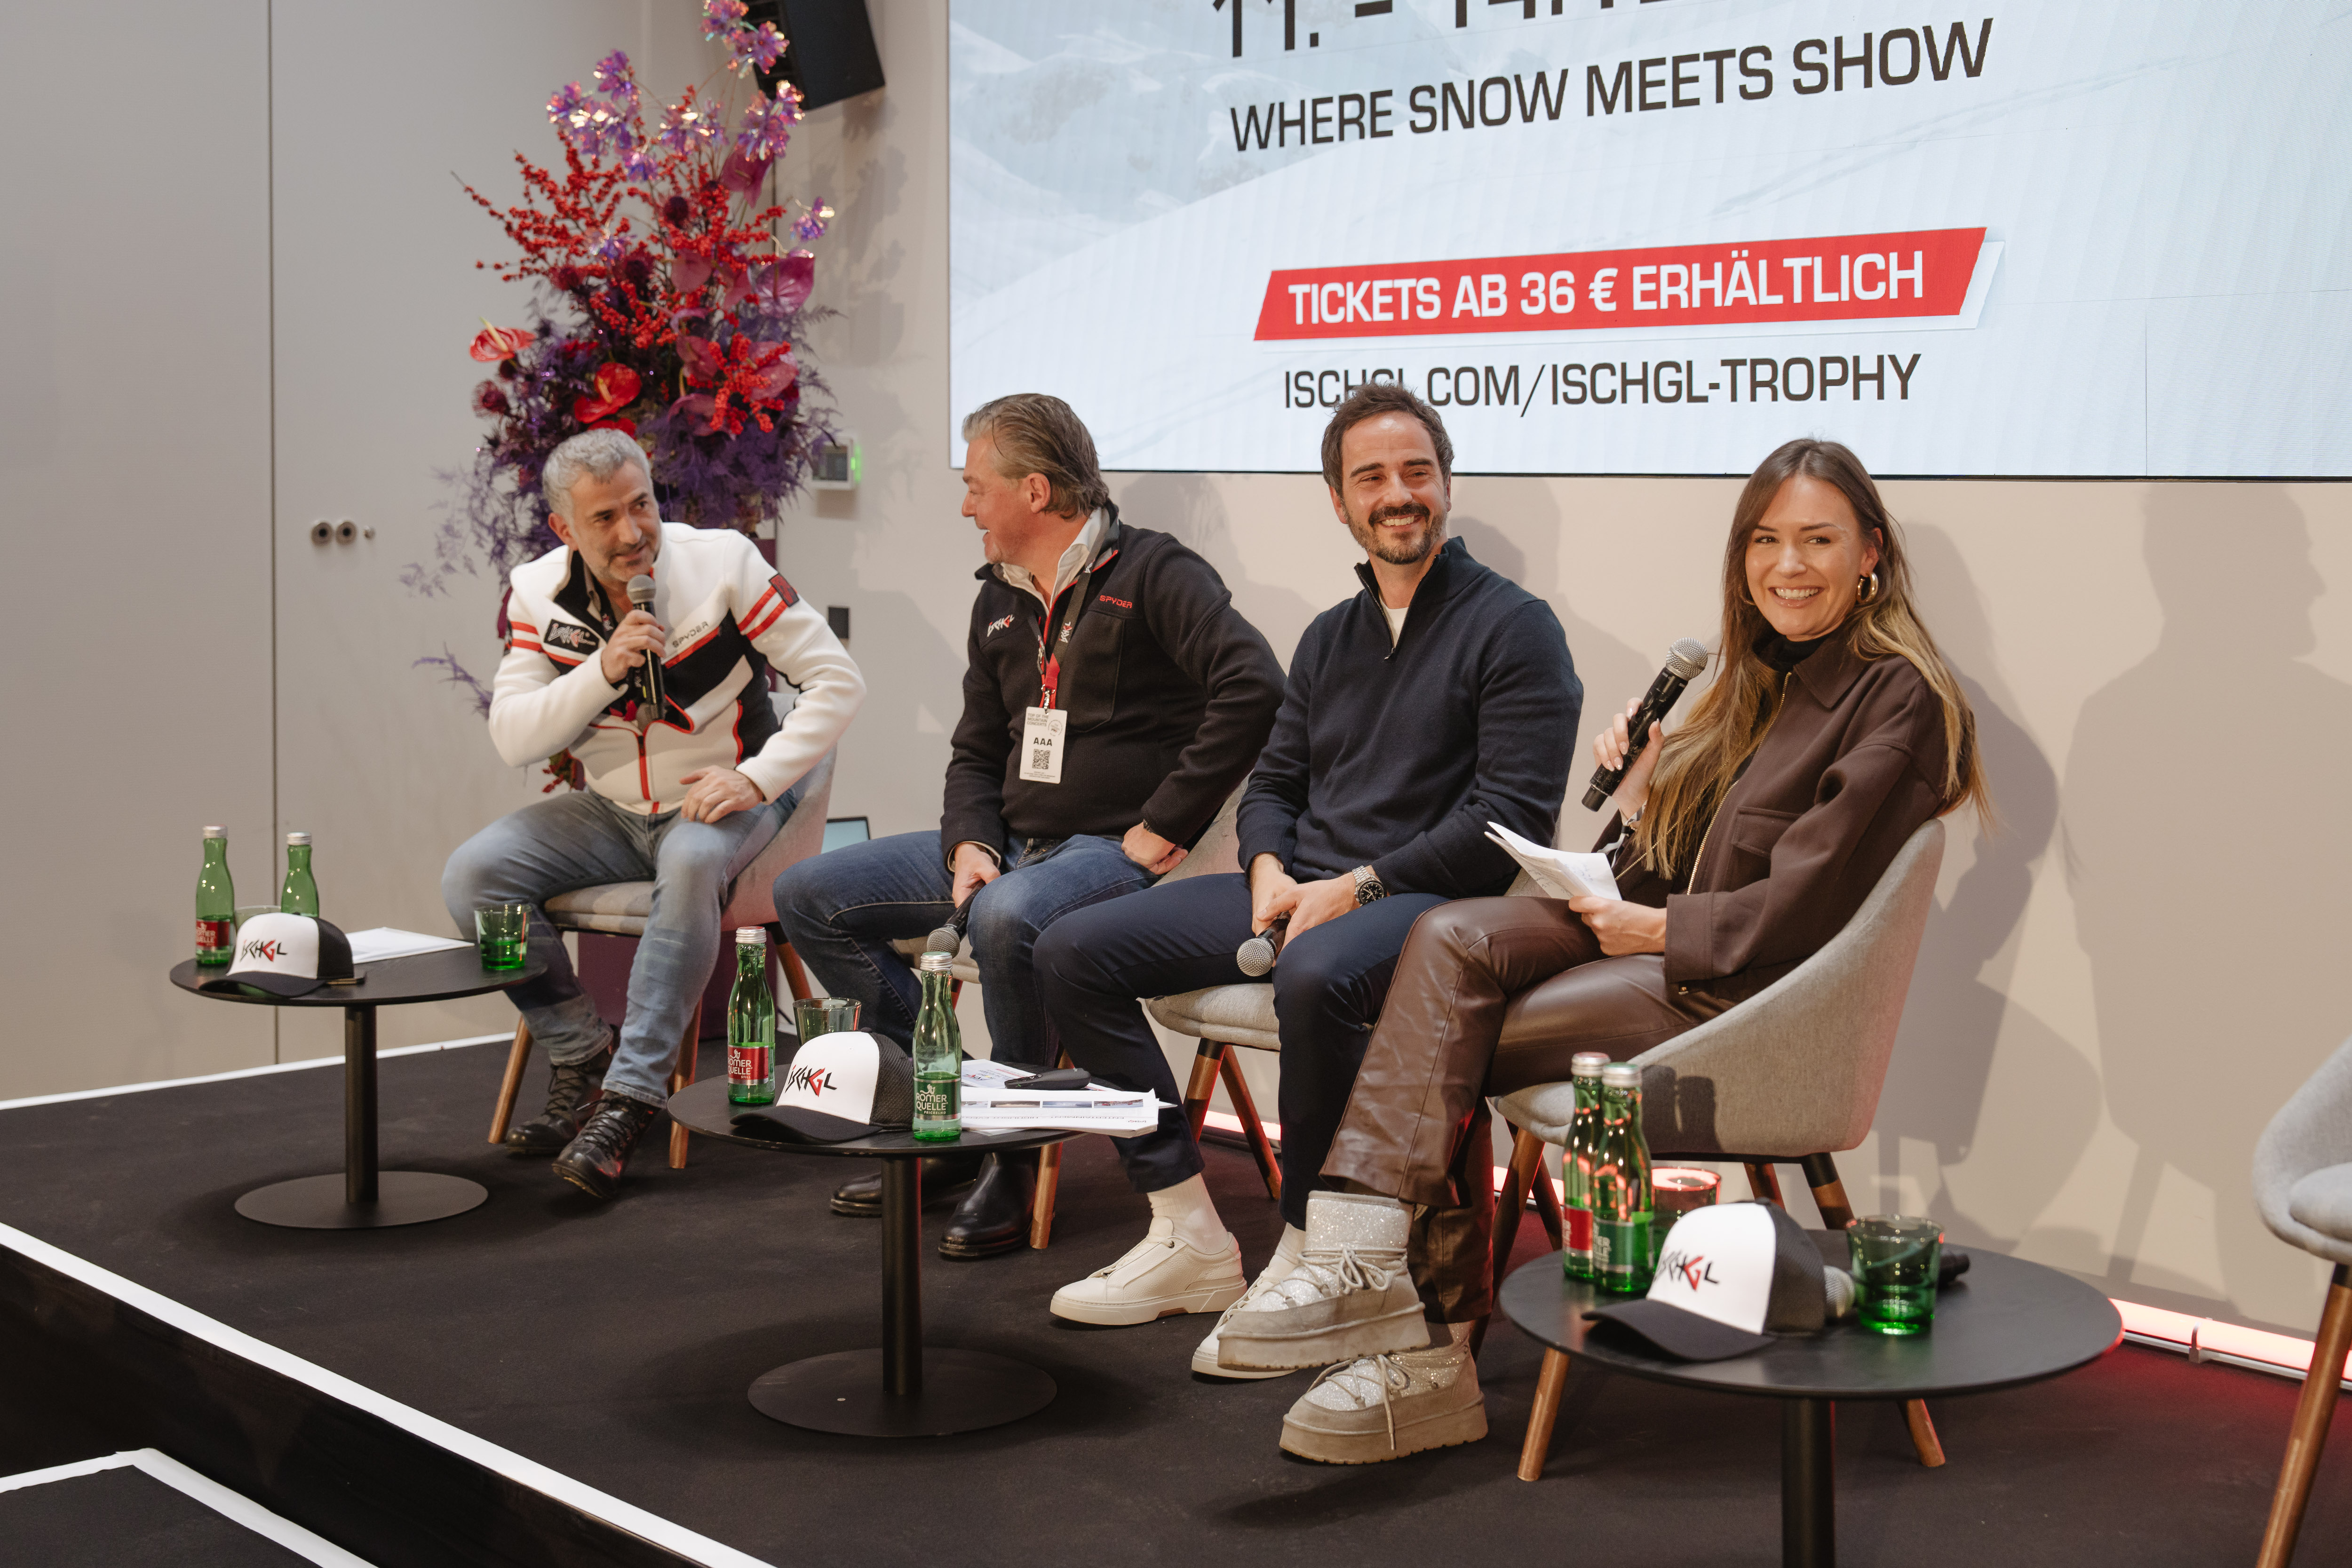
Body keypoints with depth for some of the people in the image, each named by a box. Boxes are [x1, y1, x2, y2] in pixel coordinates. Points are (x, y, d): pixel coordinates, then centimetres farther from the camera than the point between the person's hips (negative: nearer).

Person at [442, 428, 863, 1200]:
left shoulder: (722, 563, -13)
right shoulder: (538, 593, -3)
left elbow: (838, 682, -13)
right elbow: (511, 738, -8)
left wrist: (756, 778, -23)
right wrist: (603, 671, -23)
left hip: (725, 800, -4)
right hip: (613, 811, 4)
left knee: (693, 862, -38)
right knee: (471, 875, -16)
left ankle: (628, 1100, -34)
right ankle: (582, 1057, -4)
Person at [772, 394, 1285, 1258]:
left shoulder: (1153, 572, -10)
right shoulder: (1001, 598, 15)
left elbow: (1253, 689, -24)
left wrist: (1161, 831, -22)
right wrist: (970, 845, -1)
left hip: (1113, 851, -8)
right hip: (1009, 846, 9)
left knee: (1007, 918, -40)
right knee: (808, 894, 2)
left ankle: (1012, 1153, -19)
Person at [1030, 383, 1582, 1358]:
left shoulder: (1513, 627, -3)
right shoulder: (1330, 637, 20)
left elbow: (1510, 819, -12)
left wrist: (1357, 888, -16)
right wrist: (1271, 872, -1)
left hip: (1430, 901, -8)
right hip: (1302, 889, 8)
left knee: (1314, 979, -41)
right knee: (1073, 953, -4)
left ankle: (1307, 1256, -23)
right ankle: (1188, 1238, -4)